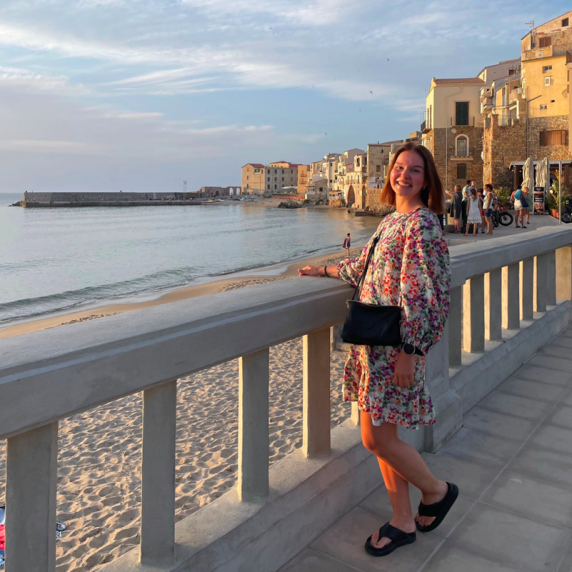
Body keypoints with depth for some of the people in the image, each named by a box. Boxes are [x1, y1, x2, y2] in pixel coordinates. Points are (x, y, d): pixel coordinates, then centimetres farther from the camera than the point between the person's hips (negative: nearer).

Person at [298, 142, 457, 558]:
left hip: (398, 344, -9)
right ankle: (403, 522, 27)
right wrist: (326, 270, 39)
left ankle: (437, 491, 24)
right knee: (382, 434, 12)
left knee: (377, 438, -3)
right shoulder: (392, 220, 14)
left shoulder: (422, 223, -13)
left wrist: (410, 350, -21)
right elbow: (366, 266, 29)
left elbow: (426, 291, -19)